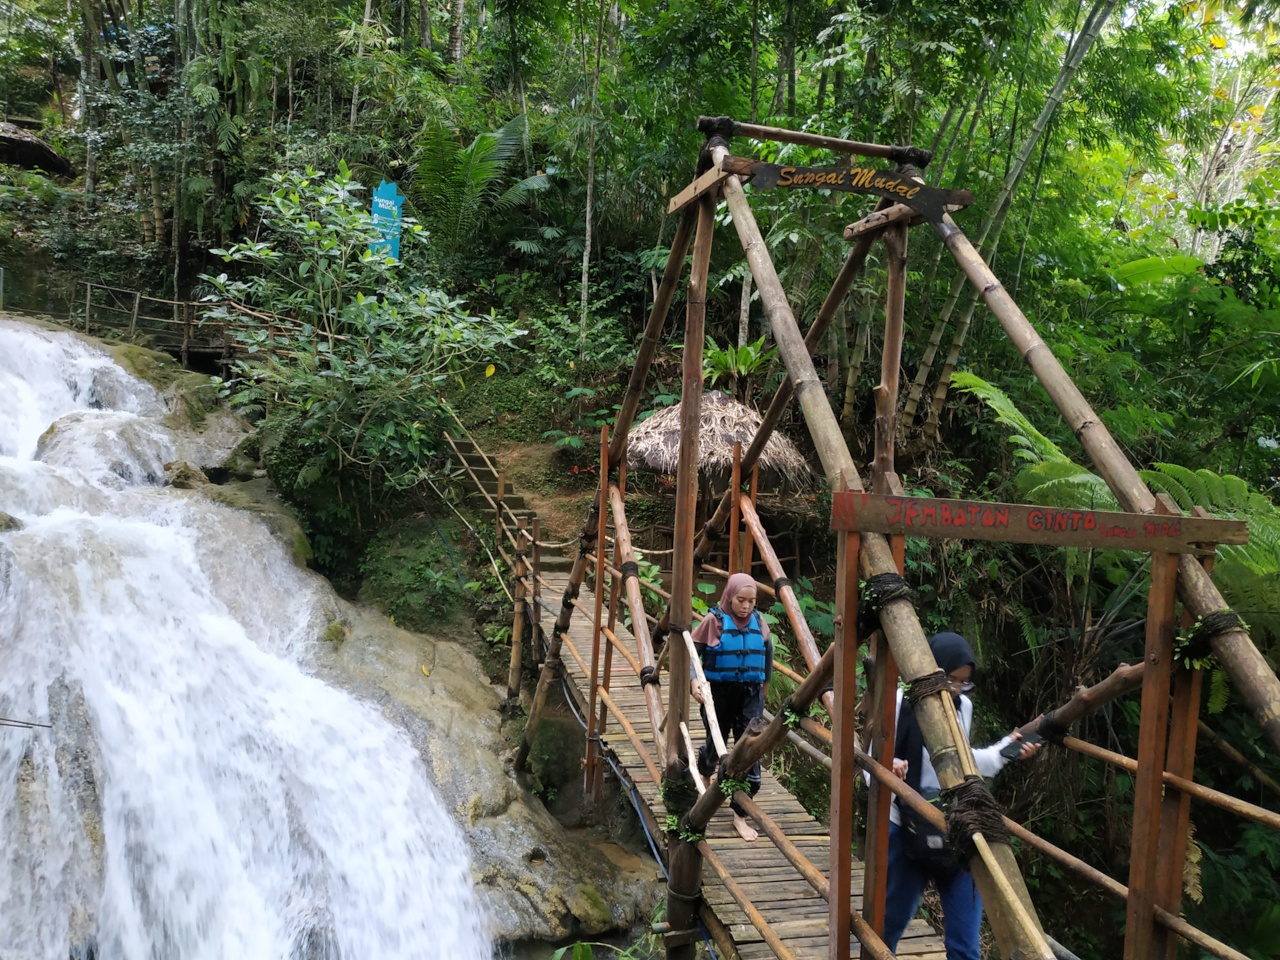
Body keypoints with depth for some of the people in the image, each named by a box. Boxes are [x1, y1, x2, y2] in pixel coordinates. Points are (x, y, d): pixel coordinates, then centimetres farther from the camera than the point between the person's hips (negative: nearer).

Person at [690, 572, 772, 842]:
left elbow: (768, 652, 16)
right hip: (719, 693, -2)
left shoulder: (758, 622, 0)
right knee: (716, 744, 15)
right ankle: (703, 779, 50)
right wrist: (694, 682, -23)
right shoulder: (714, 620, -11)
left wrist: (765, 683, 22)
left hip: (750, 694, 2)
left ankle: (740, 815, 3)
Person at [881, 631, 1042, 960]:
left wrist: (1005, 750, 6)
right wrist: (889, 767, -35)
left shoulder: (963, 706, 4)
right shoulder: (901, 703, -15)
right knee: (890, 921, 15)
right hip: (907, 829, -4)